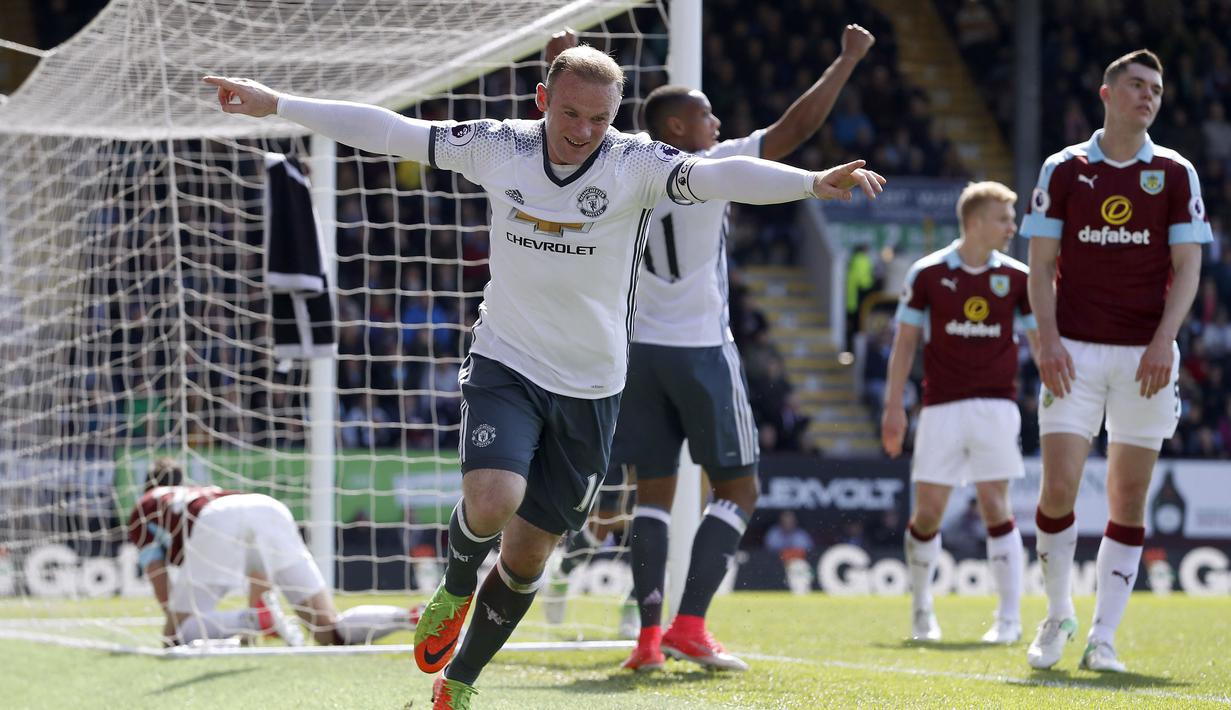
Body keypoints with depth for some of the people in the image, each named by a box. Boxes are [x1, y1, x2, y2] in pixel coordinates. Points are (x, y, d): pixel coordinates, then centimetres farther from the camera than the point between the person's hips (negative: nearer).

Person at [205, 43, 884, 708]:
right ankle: (456, 590, 9)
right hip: (505, 366, 0)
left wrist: (813, 182, -47)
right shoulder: (497, 147, -7)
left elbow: (723, 175, -29)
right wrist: (276, 104, -3)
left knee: (527, 557, 7)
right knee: (491, 503, -26)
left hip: (590, 389, 1)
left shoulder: (636, 164, -13)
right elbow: (388, 130, -2)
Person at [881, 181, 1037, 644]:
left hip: (996, 405, 0)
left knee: (995, 506, -7)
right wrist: (893, 406, 1)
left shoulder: (1016, 277, 4)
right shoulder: (927, 274, 1)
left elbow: (1040, 340, 10)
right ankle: (921, 607, 20)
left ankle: (1010, 617, -3)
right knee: (928, 511, -1)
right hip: (942, 407, 0)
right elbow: (905, 341, 5)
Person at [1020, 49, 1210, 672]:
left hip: (1145, 356, 1)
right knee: (1058, 488, -9)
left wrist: (1164, 341, -10)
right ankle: (1058, 616, 11)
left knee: (1129, 499, 0)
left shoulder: (1175, 174, 6)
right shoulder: (1063, 170, 6)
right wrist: (1048, 338, -8)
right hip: (1075, 351, -1)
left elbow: (1187, 265, 2)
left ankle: (1102, 638, 6)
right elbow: (1041, 262, 5)